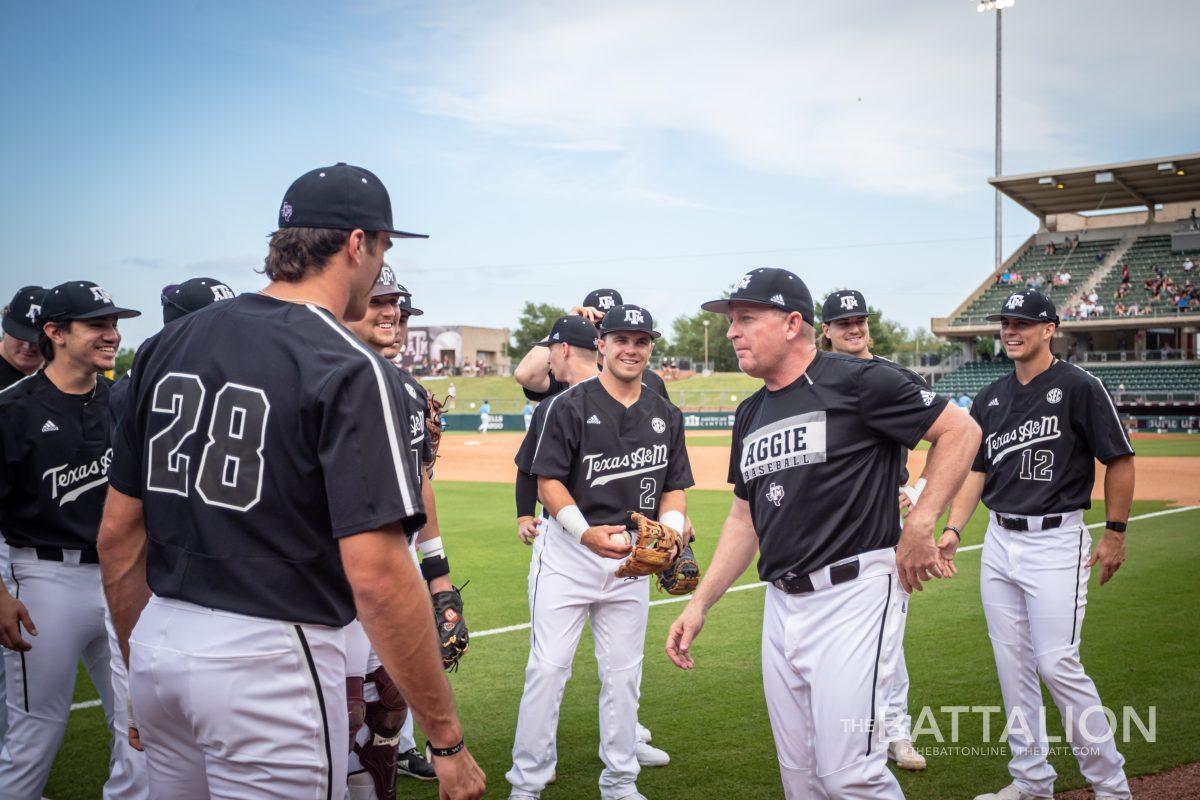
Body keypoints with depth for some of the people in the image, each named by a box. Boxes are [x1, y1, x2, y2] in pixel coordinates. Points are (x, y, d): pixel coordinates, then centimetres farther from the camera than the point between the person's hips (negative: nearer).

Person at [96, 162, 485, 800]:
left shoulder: (167, 345, 6)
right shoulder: (346, 368, -15)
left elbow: (117, 535, 9)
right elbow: (376, 574, -21)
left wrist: (141, 672, 20)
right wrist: (447, 740, -15)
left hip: (158, 645, 7)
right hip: (273, 659, -7)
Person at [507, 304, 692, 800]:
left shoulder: (666, 416, 9)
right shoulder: (569, 405, -6)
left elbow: (674, 488, 12)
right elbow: (548, 481, -9)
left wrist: (668, 531, -8)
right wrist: (586, 532, -22)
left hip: (631, 558, 5)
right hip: (567, 553, -4)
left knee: (624, 673, 12)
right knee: (548, 668, -4)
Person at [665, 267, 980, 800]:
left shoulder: (855, 381, -8)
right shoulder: (750, 415, 15)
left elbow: (961, 430, -6)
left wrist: (919, 525, -13)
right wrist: (699, 603, 14)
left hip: (854, 592, -8)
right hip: (781, 604, 8)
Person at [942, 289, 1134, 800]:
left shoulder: (1079, 387, -7)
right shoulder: (991, 398, 11)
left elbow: (1120, 461, -5)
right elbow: (975, 469, 12)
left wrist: (1115, 534, -6)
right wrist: (953, 529, 0)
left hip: (1055, 542, -6)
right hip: (999, 542, 7)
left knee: (1056, 664, -9)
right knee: (1012, 664, 9)